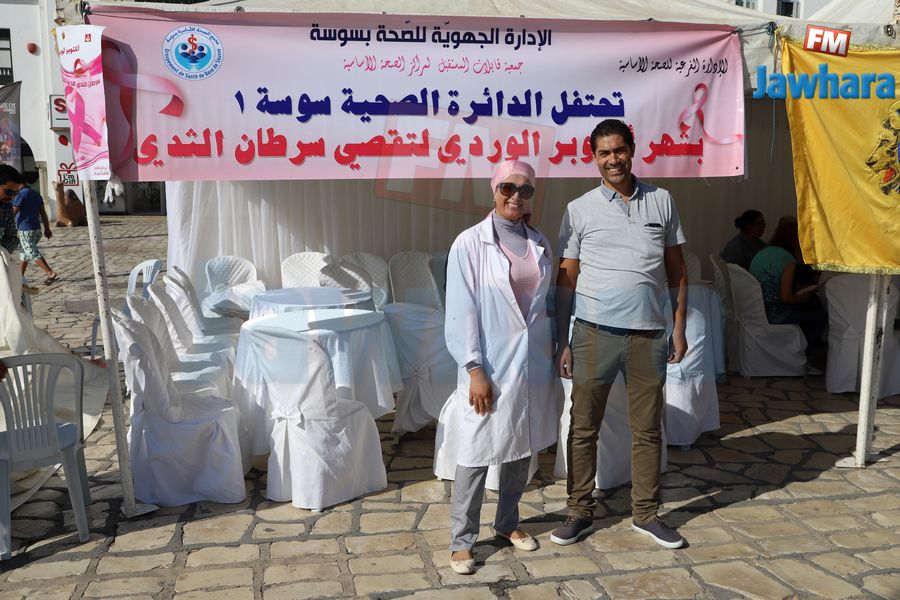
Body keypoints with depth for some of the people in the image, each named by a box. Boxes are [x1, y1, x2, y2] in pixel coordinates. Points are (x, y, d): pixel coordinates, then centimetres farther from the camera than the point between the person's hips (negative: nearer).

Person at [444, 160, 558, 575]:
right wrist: (474, 369, -15)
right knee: (477, 451, 0)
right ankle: (461, 540, 14)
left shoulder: (539, 243, 7)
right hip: (491, 364, -5)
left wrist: (552, 351, 11)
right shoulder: (470, 243, -9)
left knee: (522, 446, 15)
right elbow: (462, 311, -11)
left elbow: (545, 302, 13)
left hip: (533, 362, 6)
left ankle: (507, 522, 33)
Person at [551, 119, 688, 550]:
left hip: (649, 334, 2)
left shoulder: (661, 202, 7)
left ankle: (646, 513, 26)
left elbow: (676, 269, 11)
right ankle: (580, 512, 20)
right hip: (595, 332, -2)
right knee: (583, 428, 5)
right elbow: (566, 279, 2)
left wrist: (679, 327, 6)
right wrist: (561, 341, -1)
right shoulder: (579, 210, 2)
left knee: (648, 429, 11)